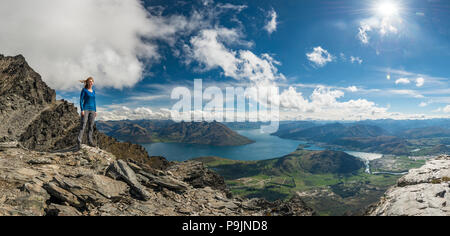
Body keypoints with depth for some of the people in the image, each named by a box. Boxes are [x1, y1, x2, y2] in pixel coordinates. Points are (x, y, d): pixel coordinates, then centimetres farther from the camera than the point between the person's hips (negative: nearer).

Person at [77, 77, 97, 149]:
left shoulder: (93, 91, 14)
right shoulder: (84, 90, -2)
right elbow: (81, 100, -6)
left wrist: (95, 111, 13)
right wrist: (82, 110, -15)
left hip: (92, 110, 5)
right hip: (85, 109, -5)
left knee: (91, 126, 4)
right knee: (83, 125, -12)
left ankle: (90, 141, 8)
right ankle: (79, 142, -13)